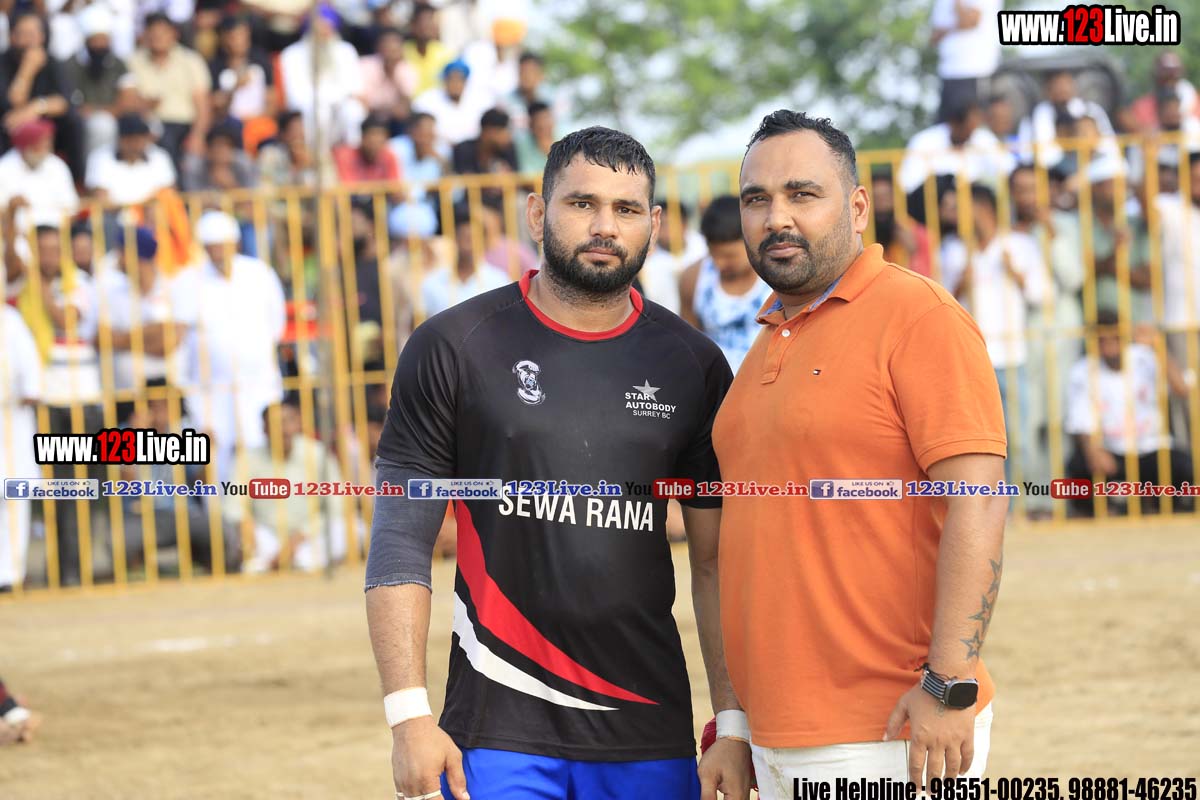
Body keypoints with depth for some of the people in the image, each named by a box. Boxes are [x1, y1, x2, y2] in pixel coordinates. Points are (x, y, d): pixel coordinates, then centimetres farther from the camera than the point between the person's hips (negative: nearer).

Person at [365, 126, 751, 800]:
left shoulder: (693, 366, 7)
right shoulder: (455, 348, 0)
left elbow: (717, 562, 10)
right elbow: (401, 545, -1)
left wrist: (734, 724, 3)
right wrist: (410, 716, -10)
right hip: (500, 732, -2)